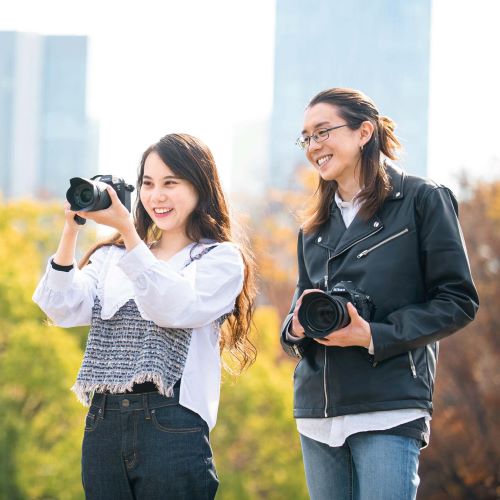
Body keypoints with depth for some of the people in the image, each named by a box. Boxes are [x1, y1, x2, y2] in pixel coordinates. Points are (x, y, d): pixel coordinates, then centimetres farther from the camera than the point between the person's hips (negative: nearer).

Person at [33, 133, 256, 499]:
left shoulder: (222, 259, 2)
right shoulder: (112, 257, 15)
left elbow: (174, 308, -15)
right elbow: (64, 310, 1)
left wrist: (127, 229, -20)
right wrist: (71, 228, -9)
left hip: (171, 427, -4)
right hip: (102, 427, 4)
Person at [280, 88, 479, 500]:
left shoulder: (423, 200, 0)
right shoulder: (315, 226, 19)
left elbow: (458, 301, -4)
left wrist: (375, 336, -14)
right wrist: (298, 326, -3)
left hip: (389, 411, -6)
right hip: (318, 413, 6)